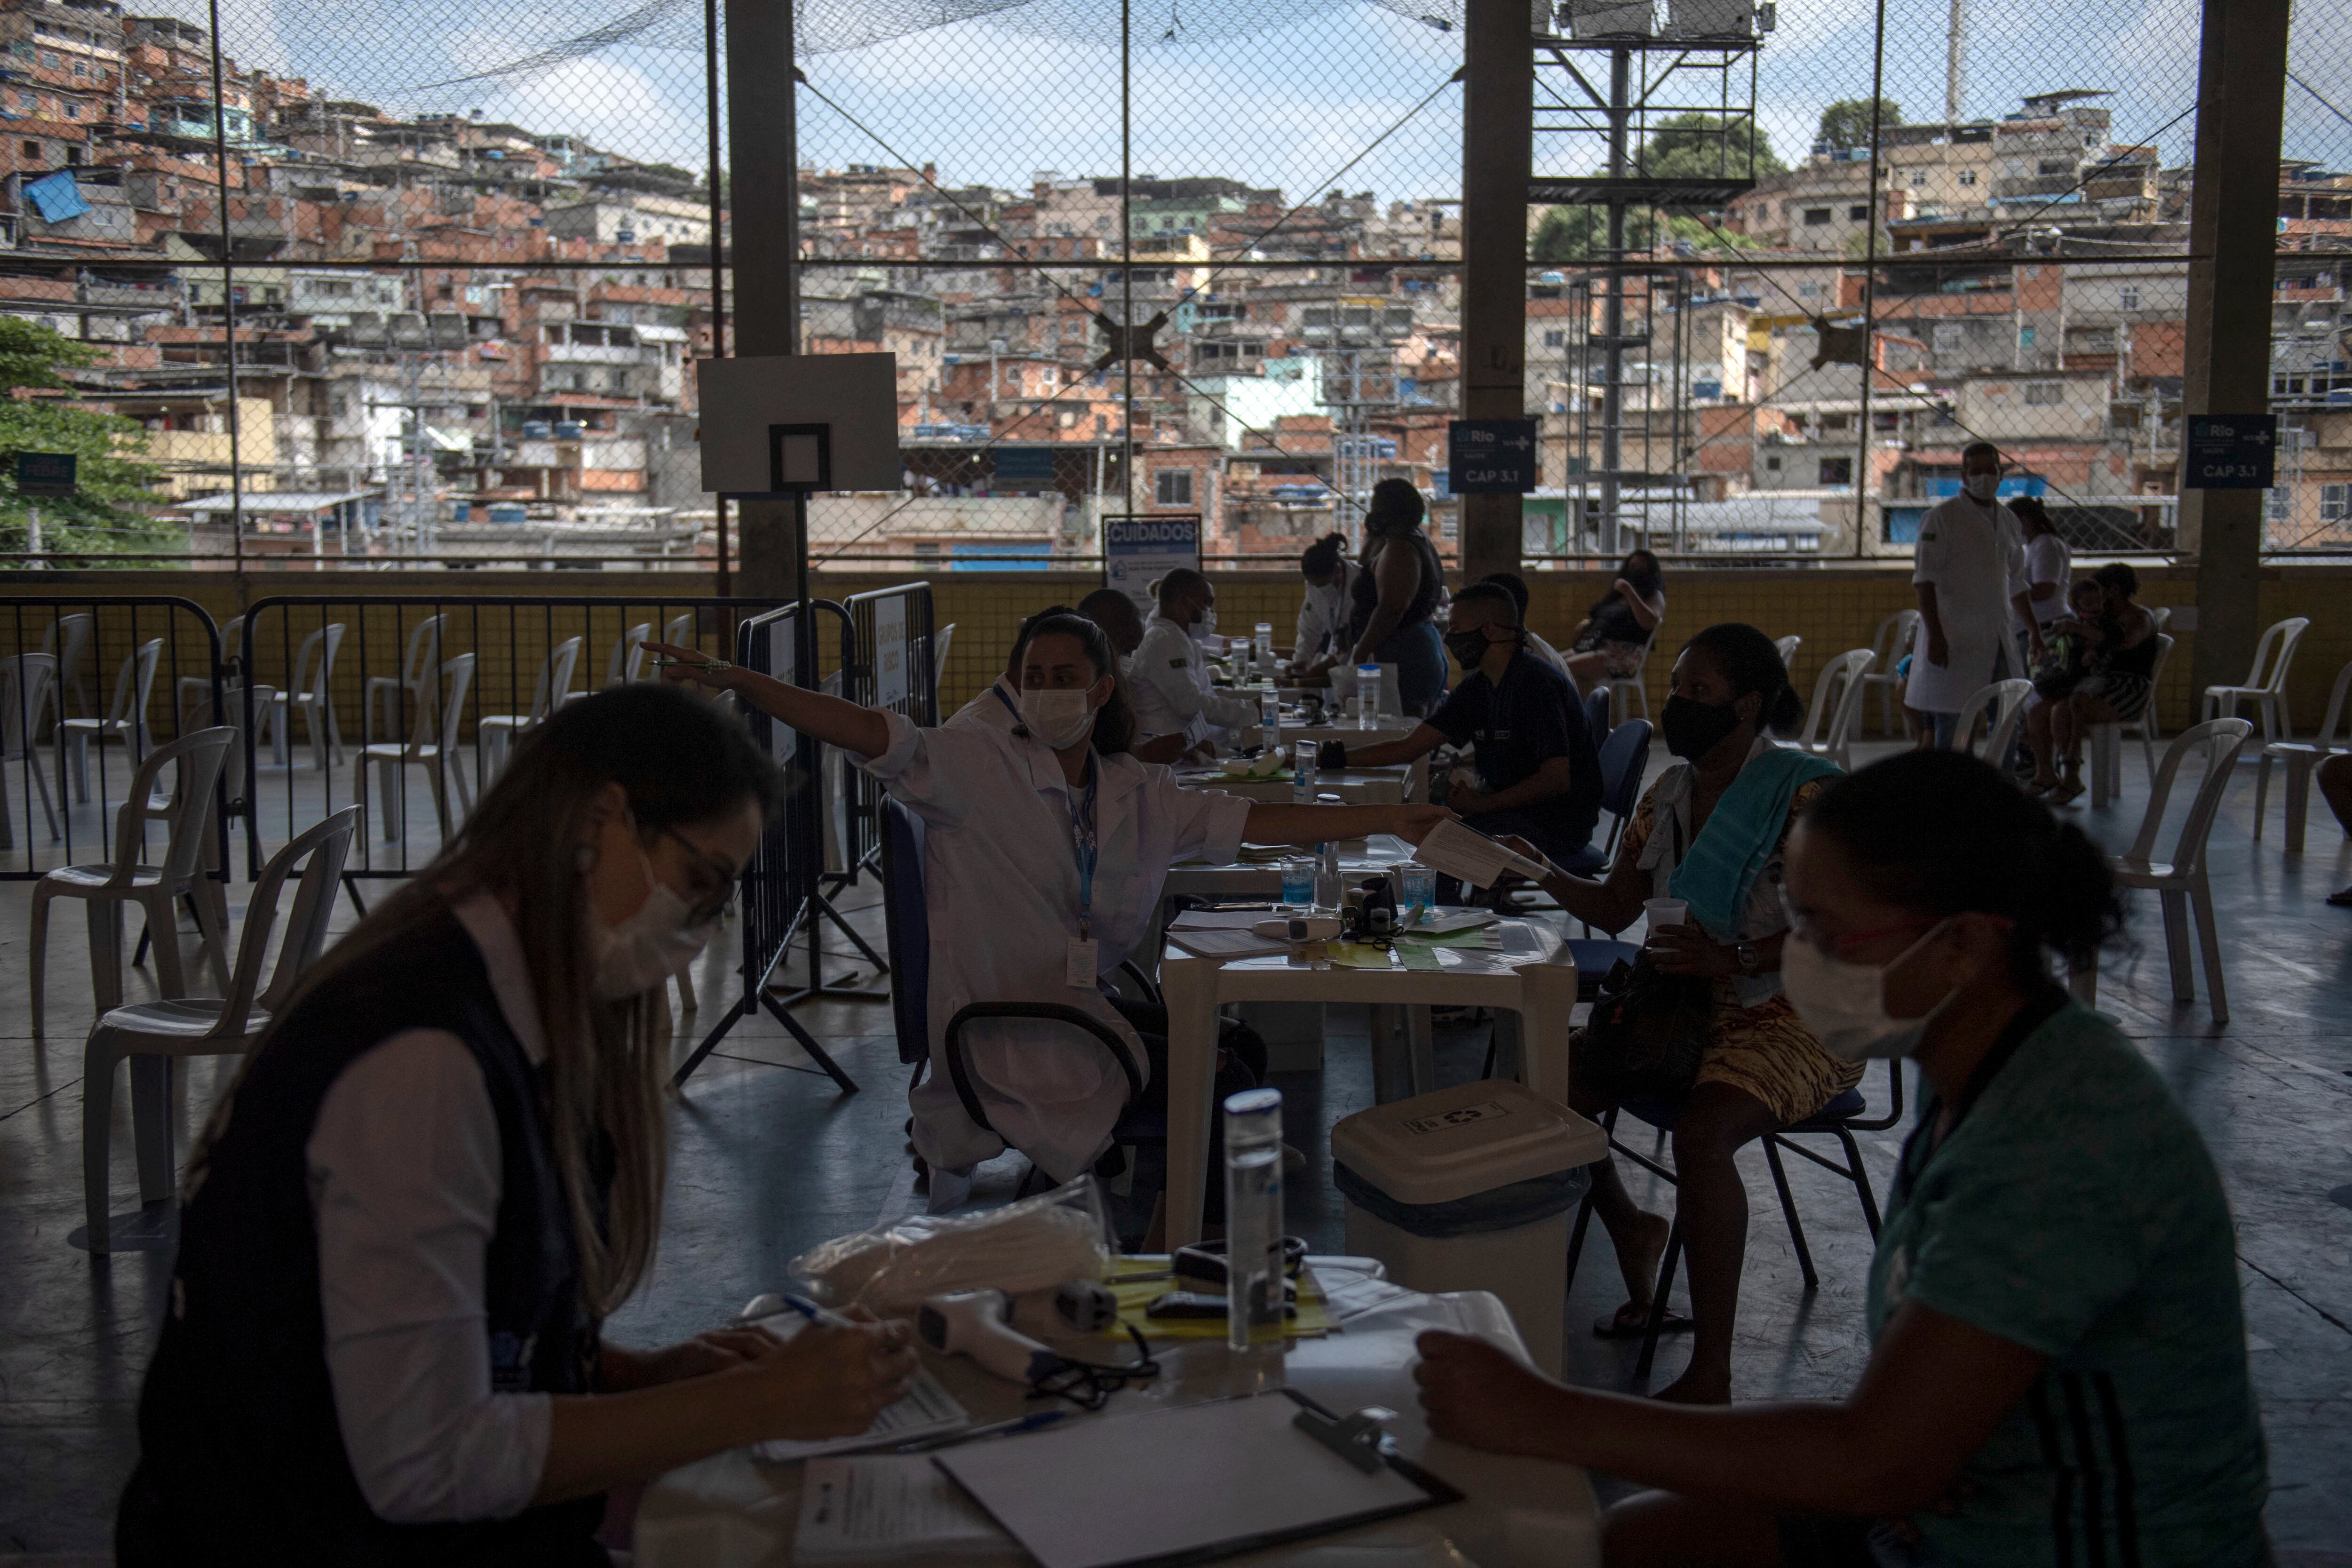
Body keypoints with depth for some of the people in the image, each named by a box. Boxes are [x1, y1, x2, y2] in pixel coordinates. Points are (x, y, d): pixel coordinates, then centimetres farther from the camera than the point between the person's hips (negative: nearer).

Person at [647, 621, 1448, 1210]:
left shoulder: (1139, 795, 10)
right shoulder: (980, 765, -6)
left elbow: (1249, 822, 9)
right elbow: (870, 735, -17)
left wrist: (1388, 820, 5)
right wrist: (734, 681, -29)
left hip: (1090, 1018, 7)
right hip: (994, 1033, -7)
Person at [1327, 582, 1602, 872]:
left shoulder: (1539, 683, -19)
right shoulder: (1477, 688, 8)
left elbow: (1556, 780, -24)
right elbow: (1408, 748, 7)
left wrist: (1481, 804, -20)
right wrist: (1332, 756, -1)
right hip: (1511, 812, 8)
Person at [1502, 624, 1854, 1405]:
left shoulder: (1804, 793, -16)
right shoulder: (1671, 793, 8)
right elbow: (1615, 908, 11)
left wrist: (1741, 958, -30)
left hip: (1793, 1018, -7)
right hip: (1689, 1008, 7)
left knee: (1700, 1132, -34)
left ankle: (1711, 1372, -23)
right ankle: (1628, 1226, 18)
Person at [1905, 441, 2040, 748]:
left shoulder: (2008, 520, 16)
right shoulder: (1941, 517, -5)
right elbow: (1924, 579, -12)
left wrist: (2033, 629, 20)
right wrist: (1934, 635, -20)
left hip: (1997, 639, 7)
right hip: (1954, 639, -7)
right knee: (1952, 724, -6)